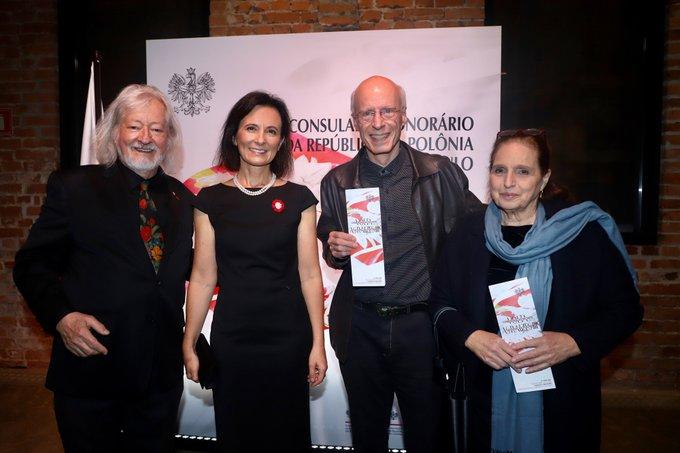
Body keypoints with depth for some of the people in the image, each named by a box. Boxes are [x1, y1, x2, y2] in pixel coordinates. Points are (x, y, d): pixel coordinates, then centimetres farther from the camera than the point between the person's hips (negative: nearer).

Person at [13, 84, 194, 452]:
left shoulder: (181, 197, 7)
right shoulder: (73, 186, -4)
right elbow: (32, 264, -3)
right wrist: (61, 316, -17)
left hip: (162, 371, 4)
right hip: (90, 365, -3)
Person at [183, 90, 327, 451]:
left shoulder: (298, 199, 0)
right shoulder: (211, 200, 1)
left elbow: (309, 274, -1)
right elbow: (202, 277, 1)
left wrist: (318, 343, -4)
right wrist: (189, 344, 0)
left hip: (288, 339, 0)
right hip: (230, 339, 1)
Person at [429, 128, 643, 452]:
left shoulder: (584, 232, -6)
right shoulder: (470, 234, 1)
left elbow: (626, 309, -4)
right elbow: (440, 303, 2)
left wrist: (571, 343, -19)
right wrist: (471, 337, -16)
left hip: (561, 398, -1)